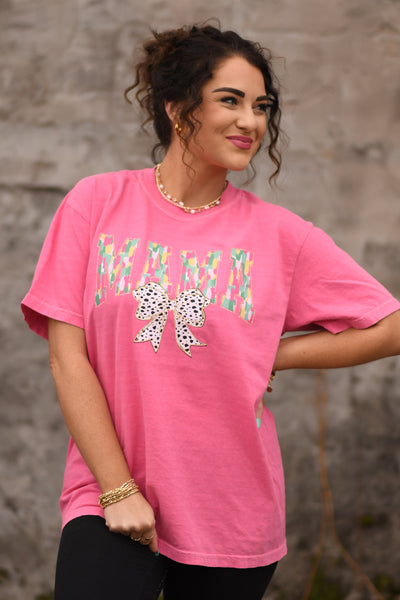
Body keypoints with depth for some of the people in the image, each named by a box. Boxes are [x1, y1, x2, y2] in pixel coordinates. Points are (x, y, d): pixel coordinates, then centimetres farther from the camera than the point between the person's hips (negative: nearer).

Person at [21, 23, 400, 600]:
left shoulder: (279, 233, 0)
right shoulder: (97, 203, 0)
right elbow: (67, 356, -3)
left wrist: (272, 355, -2)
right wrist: (119, 490, -8)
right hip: (110, 496, -1)